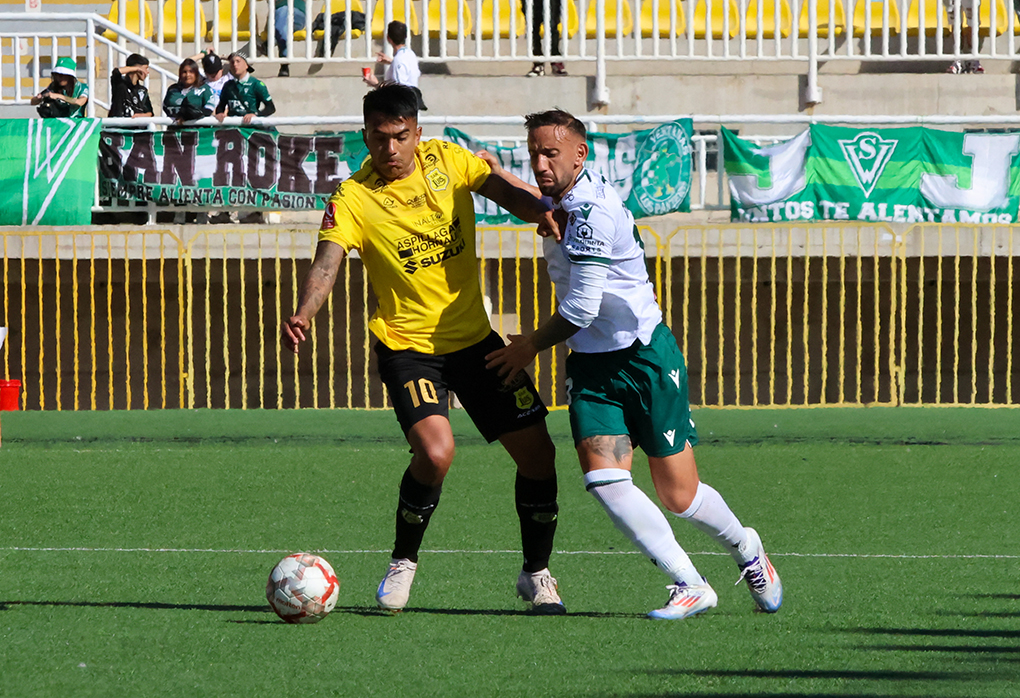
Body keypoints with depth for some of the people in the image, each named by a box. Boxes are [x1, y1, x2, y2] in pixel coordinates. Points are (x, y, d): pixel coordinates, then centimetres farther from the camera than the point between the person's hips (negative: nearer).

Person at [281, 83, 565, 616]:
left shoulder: (446, 160, -2)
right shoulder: (352, 199, -13)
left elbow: (504, 192, -3)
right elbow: (327, 263, -24)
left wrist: (541, 212, -26)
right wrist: (302, 316, -44)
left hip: (475, 337, 4)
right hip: (407, 346, -4)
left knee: (537, 452, 1)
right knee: (435, 451, -27)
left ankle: (536, 573, 23)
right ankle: (403, 563, -2)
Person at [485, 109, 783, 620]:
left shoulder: (592, 212, -22)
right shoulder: (563, 201, 5)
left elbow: (581, 308, -21)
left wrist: (530, 345, -6)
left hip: (646, 358, -7)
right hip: (591, 366, 7)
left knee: (679, 497, 1)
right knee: (604, 480, -15)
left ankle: (746, 549, 32)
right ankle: (689, 585, -9)